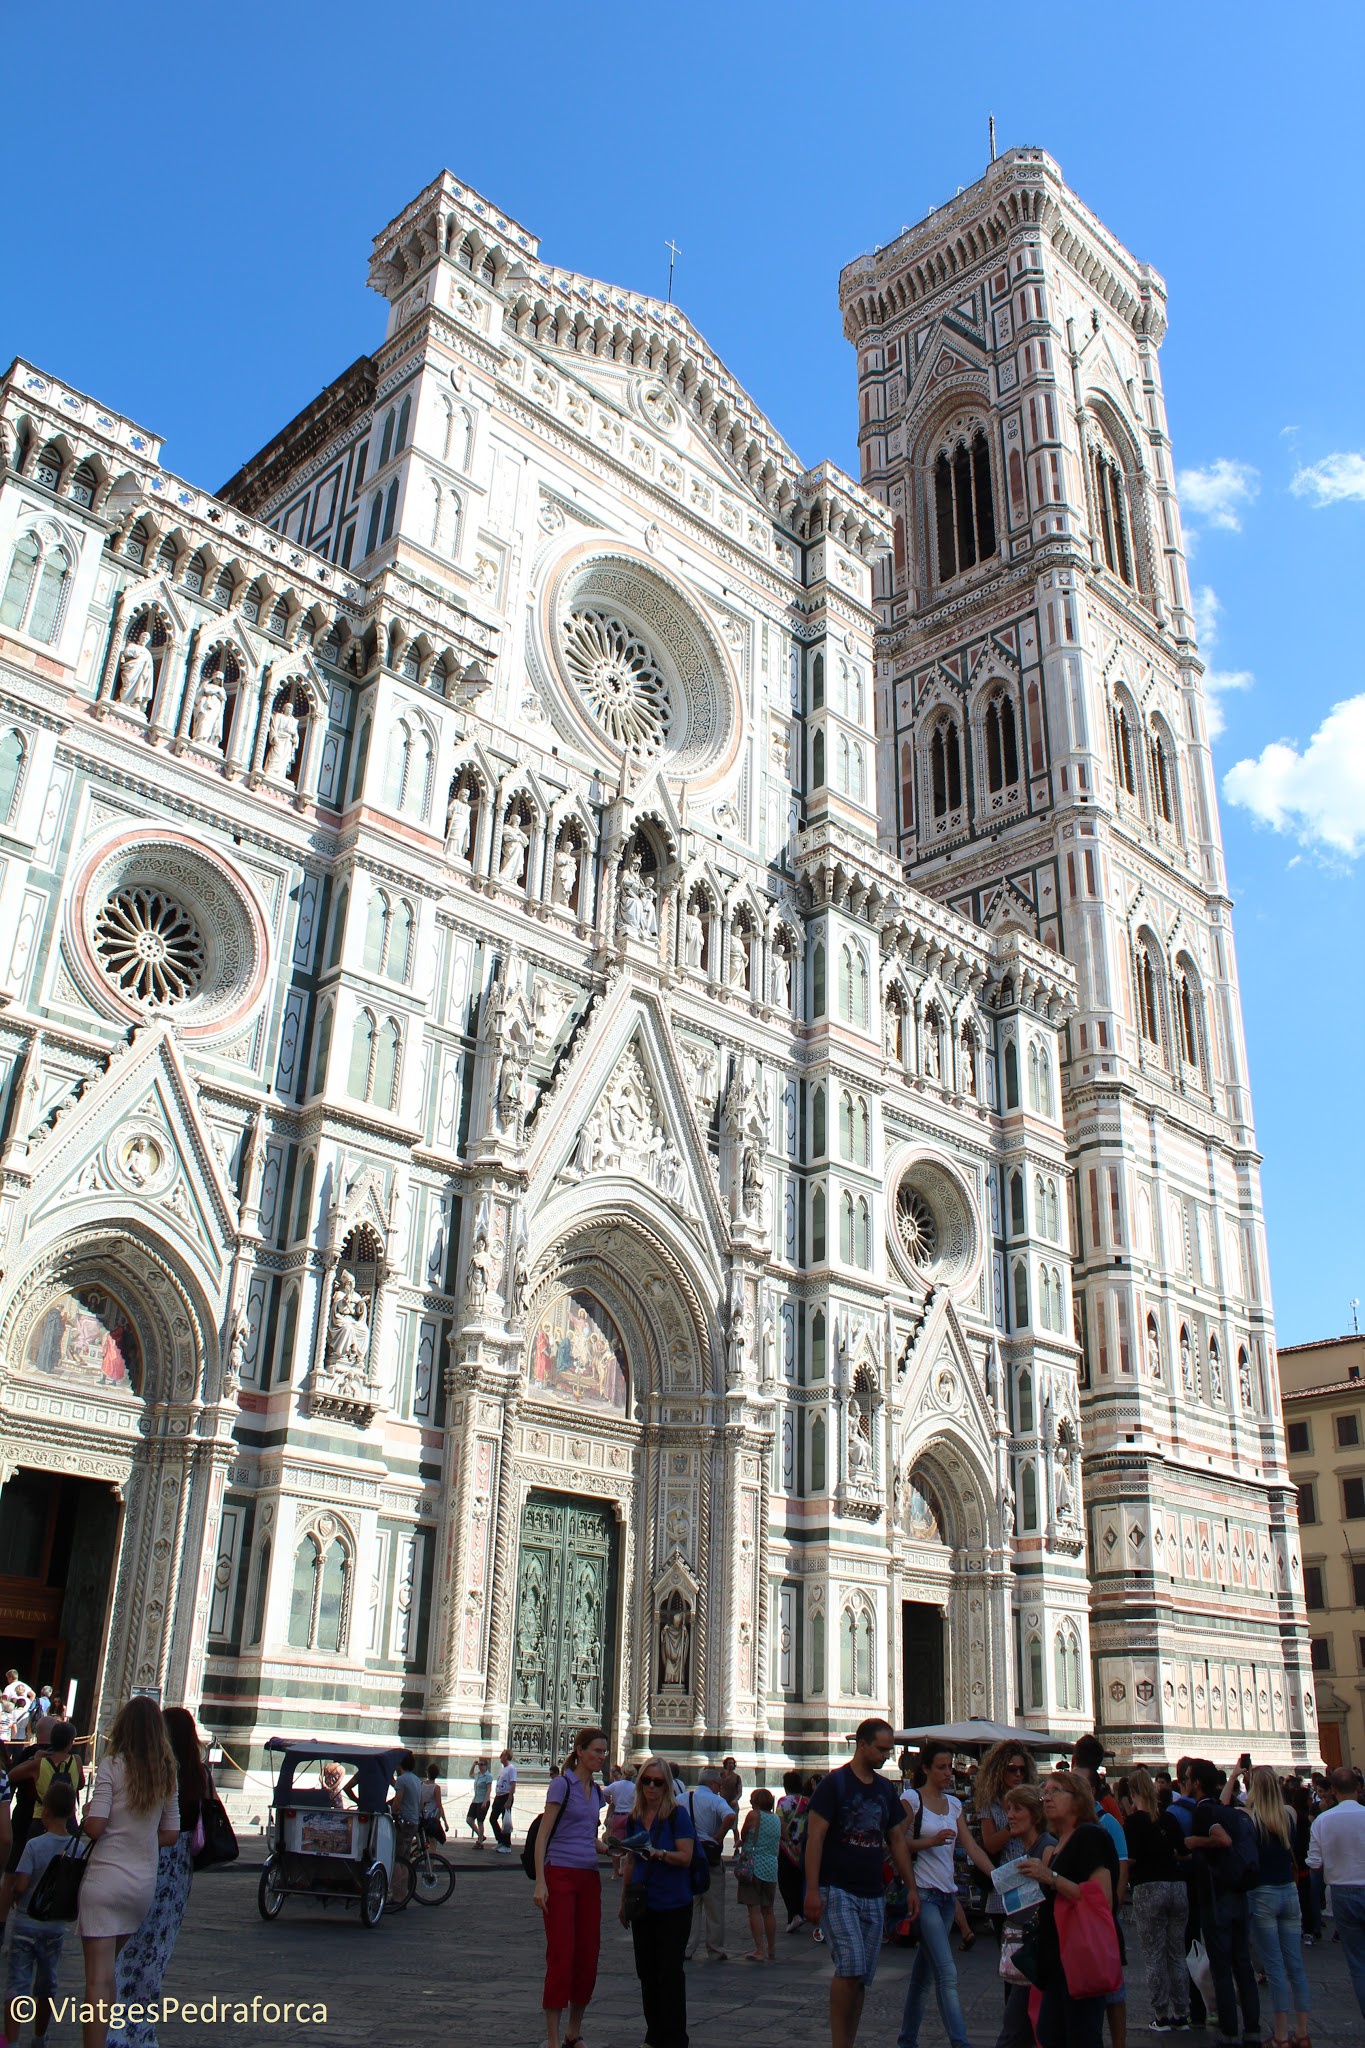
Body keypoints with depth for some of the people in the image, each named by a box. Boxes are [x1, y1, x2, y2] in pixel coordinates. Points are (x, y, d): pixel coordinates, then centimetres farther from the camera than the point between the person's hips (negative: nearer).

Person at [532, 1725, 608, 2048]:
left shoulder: (597, 1791, 14)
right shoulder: (562, 1785, -7)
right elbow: (542, 1835, -10)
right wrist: (540, 1882, -16)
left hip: (588, 1878, 7)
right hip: (560, 1875, -7)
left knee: (587, 1956, 7)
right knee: (560, 1957, -7)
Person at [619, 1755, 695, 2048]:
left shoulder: (677, 1814, -10)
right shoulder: (635, 1817, 8)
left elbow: (686, 1857, -15)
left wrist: (658, 1853, -30)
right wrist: (623, 1900, 19)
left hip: (673, 1906, -6)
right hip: (642, 1905, 6)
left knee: (669, 1973, -3)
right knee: (646, 1972, 12)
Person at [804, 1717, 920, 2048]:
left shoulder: (886, 1789, 10)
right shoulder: (835, 1783, -9)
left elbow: (898, 1839, 17)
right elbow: (815, 1837, -12)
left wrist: (911, 1886, 10)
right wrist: (812, 1890, -17)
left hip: (872, 1894, 6)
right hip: (838, 1890, -6)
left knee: (863, 1977, 7)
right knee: (850, 1967, -16)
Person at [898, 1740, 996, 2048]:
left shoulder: (954, 1804, 13)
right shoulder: (911, 1799, -6)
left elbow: (971, 1847, 9)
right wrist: (930, 1841, -22)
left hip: (947, 1893, 6)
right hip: (924, 1892, -6)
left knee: (924, 1971, 12)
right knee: (947, 1974, -12)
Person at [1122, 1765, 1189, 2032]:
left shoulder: (1133, 1821, -8)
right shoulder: (1169, 1818, 6)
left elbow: (1131, 1859, -14)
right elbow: (1183, 1853, 12)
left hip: (1149, 1890, -5)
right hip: (1177, 1886, 5)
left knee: (1153, 1955, 3)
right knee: (1177, 1953, 13)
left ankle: (1162, 2016, 4)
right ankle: (1182, 2014, 15)